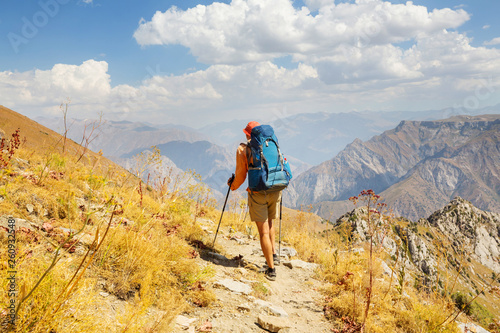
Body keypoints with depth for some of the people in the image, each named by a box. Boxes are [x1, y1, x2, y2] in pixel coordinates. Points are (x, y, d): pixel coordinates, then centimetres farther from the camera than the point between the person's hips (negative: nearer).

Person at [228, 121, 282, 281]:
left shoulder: (243, 149, -1)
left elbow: (241, 174, 1)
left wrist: (233, 186, 21)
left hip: (258, 193, -4)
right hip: (275, 191, 4)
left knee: (263, 231, 1)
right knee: (269, 223, 27)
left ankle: (271, 269, 3)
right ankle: (274, 255, 25)